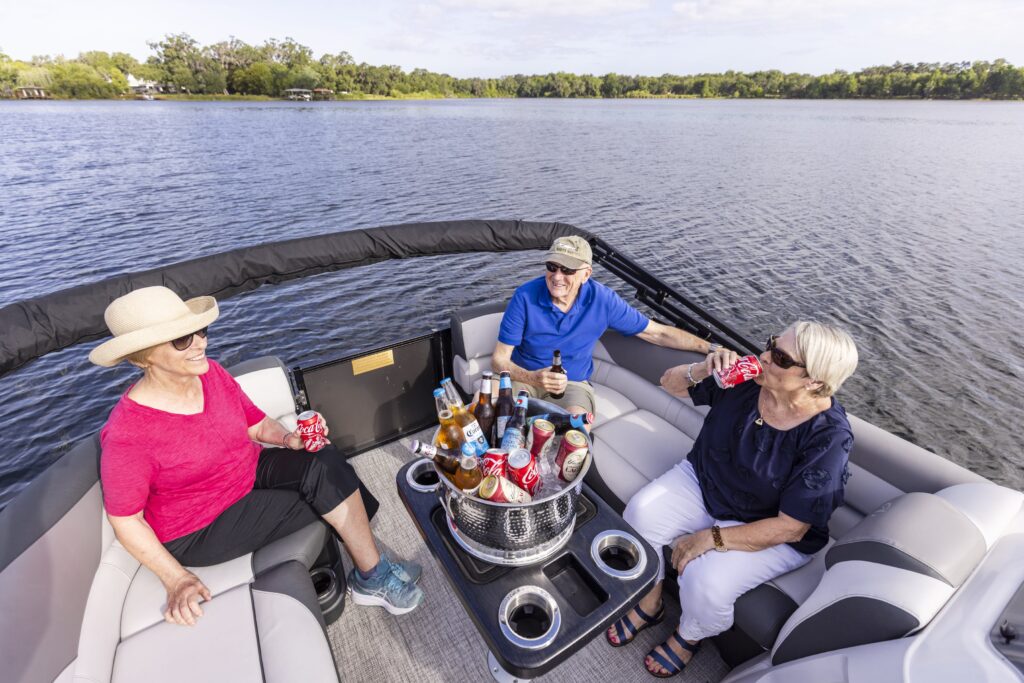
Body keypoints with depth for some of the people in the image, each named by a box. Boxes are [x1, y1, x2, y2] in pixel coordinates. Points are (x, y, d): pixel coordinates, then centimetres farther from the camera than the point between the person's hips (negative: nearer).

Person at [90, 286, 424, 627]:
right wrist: (176, 579, -19)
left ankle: (371, 574, -6)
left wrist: (289, 438, -18)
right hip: (200, 530, -5)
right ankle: (373, 577, 6)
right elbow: (124, 518, -15)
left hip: (249, 473, 5)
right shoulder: (127, 432, -25)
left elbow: (258, 424, 2)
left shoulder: (211, 373, -9)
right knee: (328, 496, -18)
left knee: (325, 462, -21)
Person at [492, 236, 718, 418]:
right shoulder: (525, 296, -18)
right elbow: (499, 359, -15)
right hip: (524, 377, 0)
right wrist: (533, 378, -34)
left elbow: (658, 333, -2)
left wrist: (711, 348, -7)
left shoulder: (603, 300, -13)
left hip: (573, 383, 0)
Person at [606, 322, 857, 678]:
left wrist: (711, 538, -25)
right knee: (640, 512, -19)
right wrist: (703, 370, -24)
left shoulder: (828, 437, -25)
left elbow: (790, 528, -22)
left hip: (768, 533, -4)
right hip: (701, 481, 4)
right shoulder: (747, 378, -16)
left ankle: (689, 635, 14)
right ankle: (649, 604, 12)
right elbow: (669, 382, -3)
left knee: (704, 582, -26)